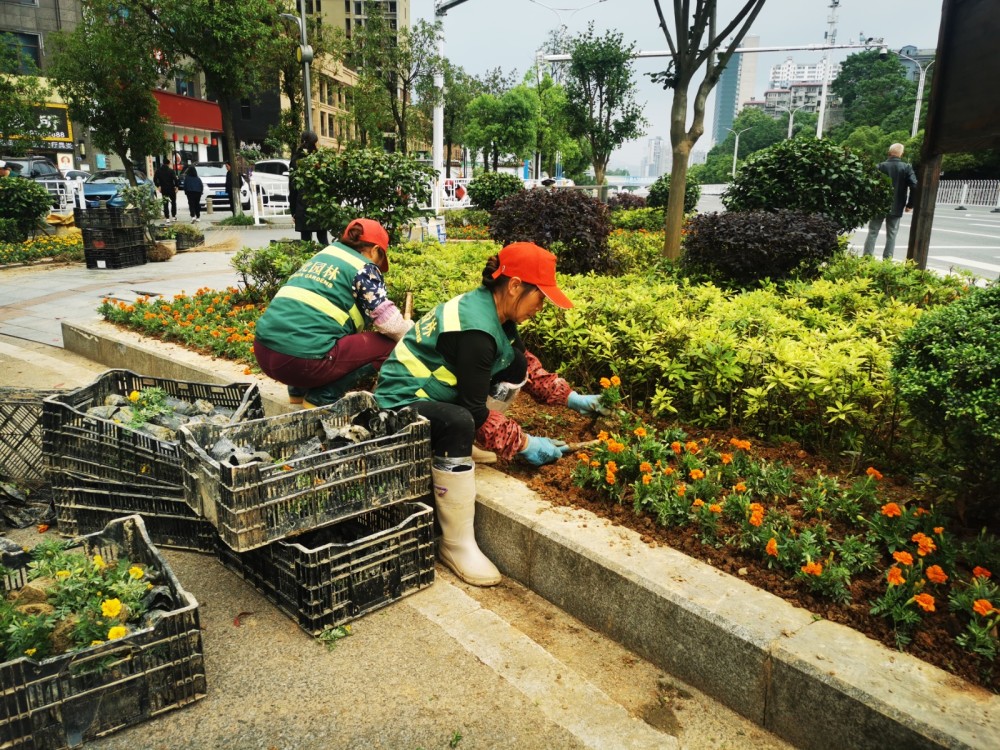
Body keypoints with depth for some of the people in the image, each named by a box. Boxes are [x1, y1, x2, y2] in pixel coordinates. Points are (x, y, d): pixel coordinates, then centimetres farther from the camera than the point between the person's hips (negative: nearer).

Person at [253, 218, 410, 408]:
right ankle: (322, 397, -3)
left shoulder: (323, 256, 24)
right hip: (302, 359, -8)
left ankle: (301, 389, 21)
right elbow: (388, 321, -5)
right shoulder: (364, 268, 3)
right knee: (387, 345, 4)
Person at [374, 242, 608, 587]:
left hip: (436, 391, 10)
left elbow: (526, 363, 13)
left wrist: (570, 397, 8)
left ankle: (458, 458, 8)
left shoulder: (491, 308, 0)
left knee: (515, 366, 3)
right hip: (402, 403, -10)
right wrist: (523, 444, -16)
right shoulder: (475, 329, -28)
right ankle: (456, 544, -24)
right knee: (459, 423, -40)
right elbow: (475, 412, -25)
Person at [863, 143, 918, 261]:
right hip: (896, 207, 1)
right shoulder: (907, 168, -2)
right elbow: (914, 186, -9)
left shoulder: (881, 166, -4)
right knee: (891, 235, 7)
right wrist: (910, 205, 0)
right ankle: (887, 261, 4)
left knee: (873, 232, 6)